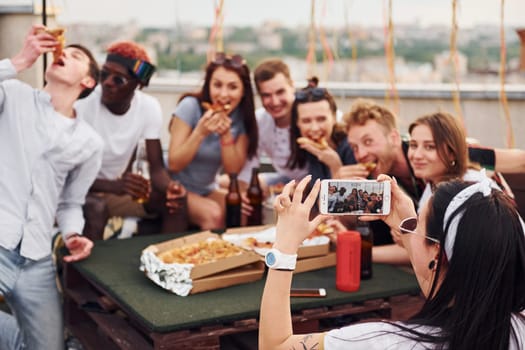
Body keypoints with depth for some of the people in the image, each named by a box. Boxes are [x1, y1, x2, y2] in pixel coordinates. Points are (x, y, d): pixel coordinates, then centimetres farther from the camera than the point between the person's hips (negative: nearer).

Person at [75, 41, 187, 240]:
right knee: (96, 209, -36)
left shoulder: (150, 107, -10)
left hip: (119, 187, 4)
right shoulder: (81, 106, -24)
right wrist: (115, 186, -39)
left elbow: (157, 167, -6)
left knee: (175, 201, -15)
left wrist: (169, 187, -30)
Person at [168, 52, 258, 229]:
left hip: (207, 190, 4)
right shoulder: (190, 106, -17)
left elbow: (234, 170, -9)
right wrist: (200, 132, -31)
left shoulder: (243, 118, -5)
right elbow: (174, 165, -18)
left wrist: (226, 135, -23)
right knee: (212, 214, -31)